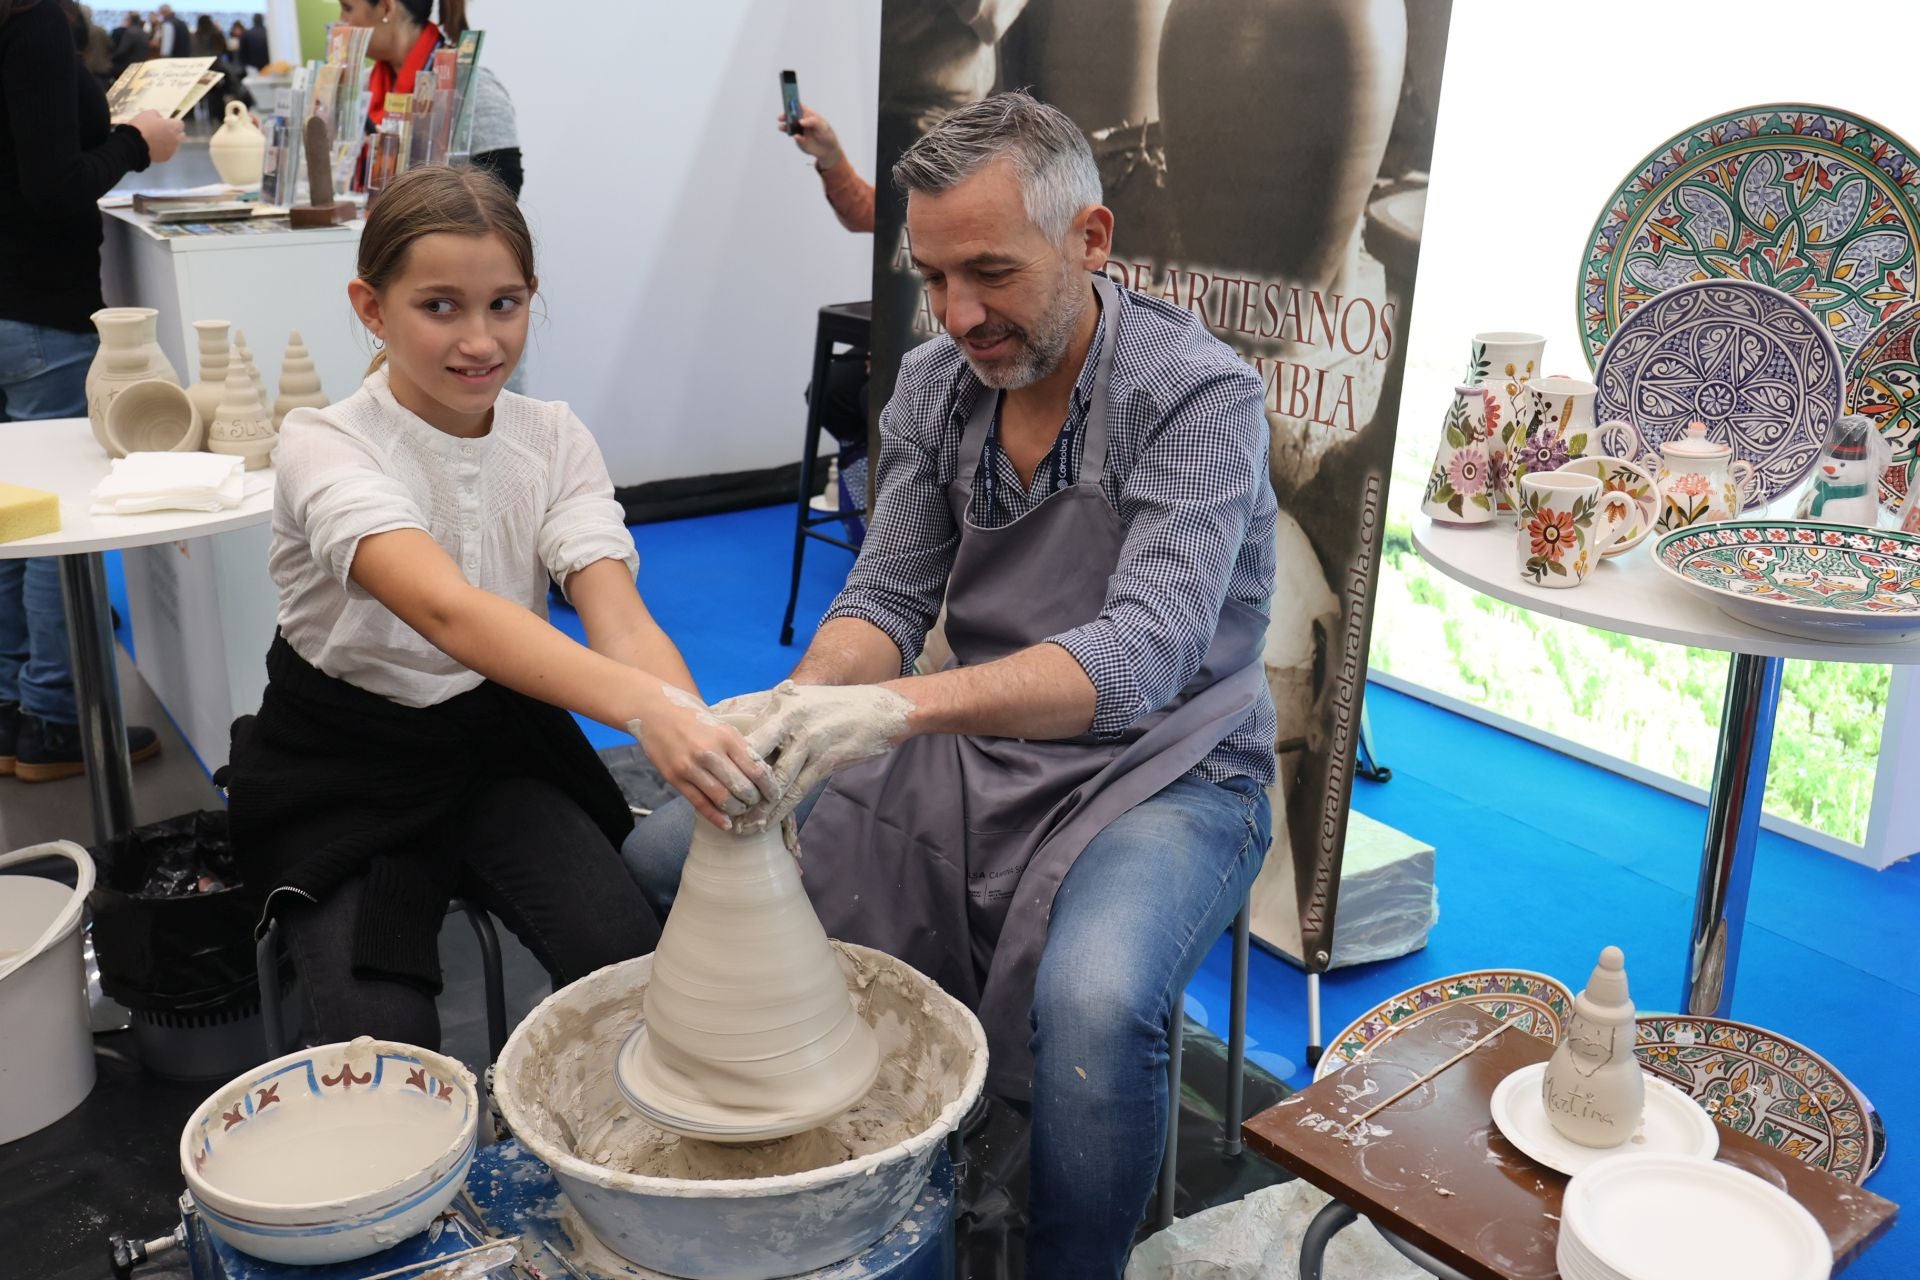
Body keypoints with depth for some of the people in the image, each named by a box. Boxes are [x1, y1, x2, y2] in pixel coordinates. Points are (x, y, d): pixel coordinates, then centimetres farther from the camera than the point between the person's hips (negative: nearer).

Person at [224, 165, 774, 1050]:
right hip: (347, 769, -3)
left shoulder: (554, 441, -6)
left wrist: (702, 736, -43)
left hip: (501, 744, 3)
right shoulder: (325, 449, -19)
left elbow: (617, 615, -21)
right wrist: (645, 707, -56)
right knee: (386, 1040, -22)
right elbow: (449, 610, -39)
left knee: (632, 970, -18)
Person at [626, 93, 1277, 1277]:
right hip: (972, 749, 6)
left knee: (1094, 1002, -37)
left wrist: (899, 705, -43)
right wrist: (800, 704, -24)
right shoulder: (935, 386, -1)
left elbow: (1141, 651, -30)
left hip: (1159, 767, -5)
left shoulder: (1200, 396, -19)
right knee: (665, 856, -2)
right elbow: (889, 599, 0)